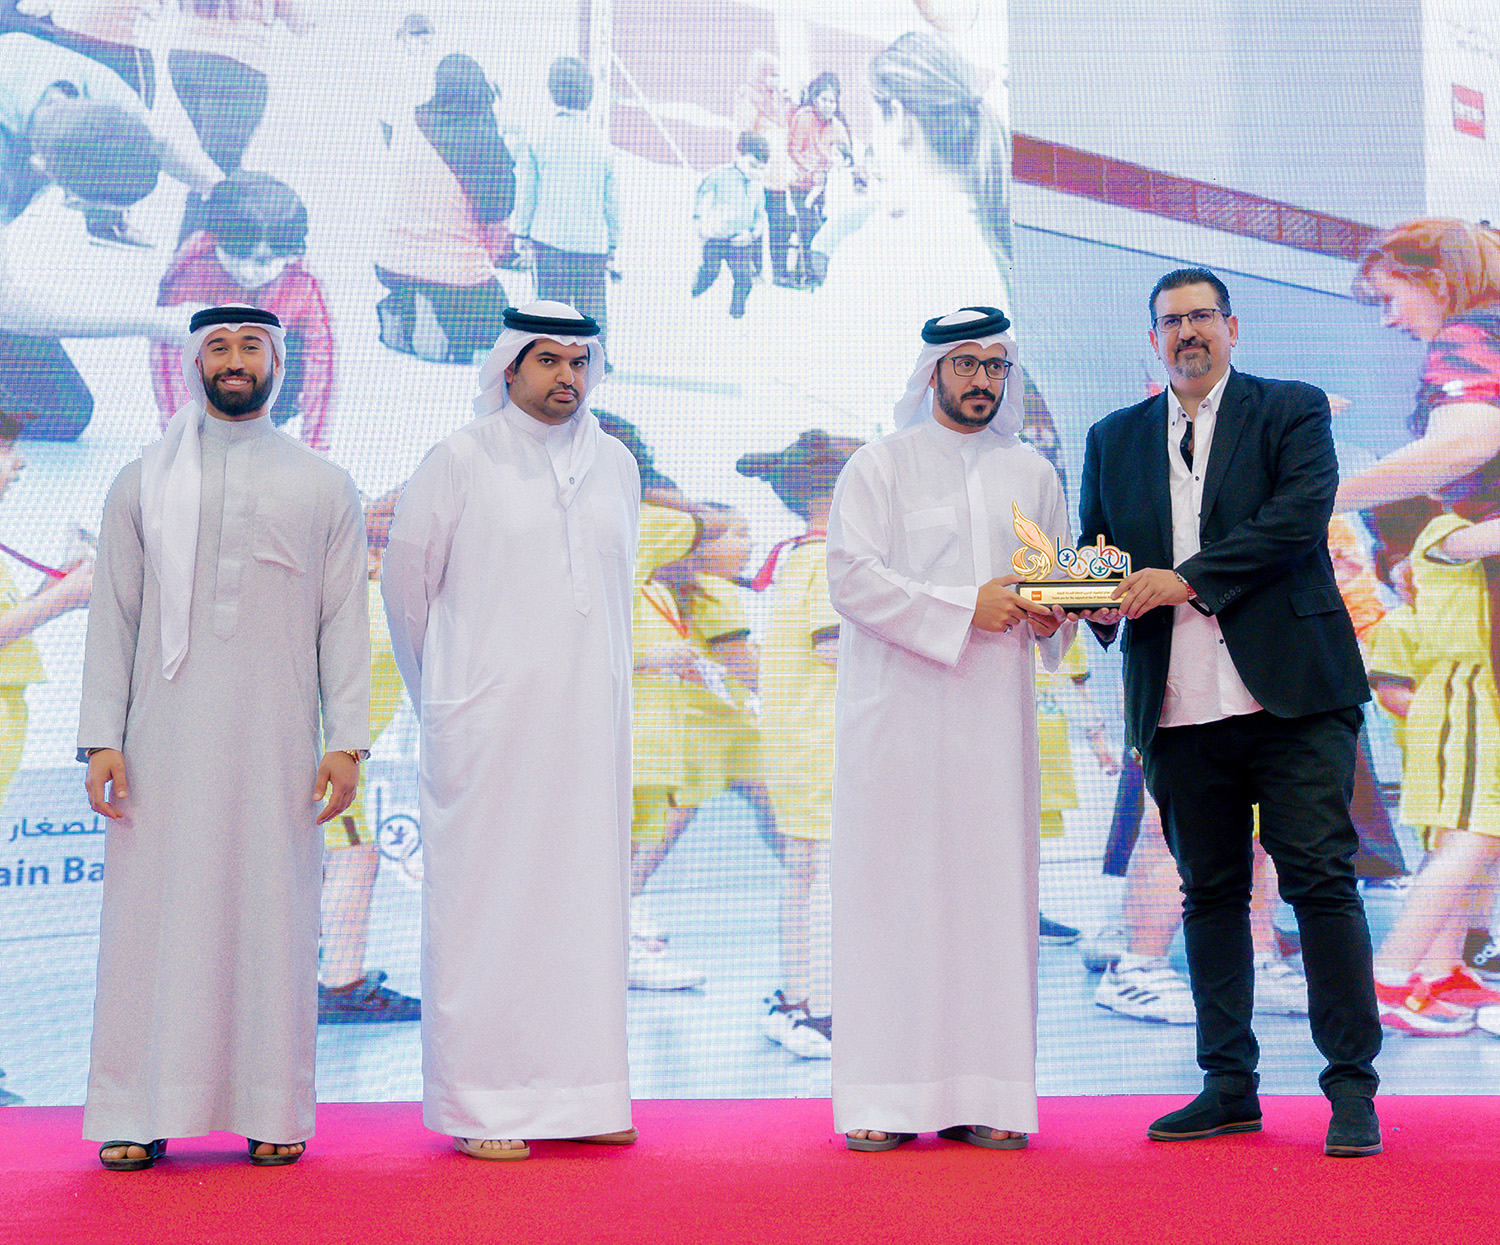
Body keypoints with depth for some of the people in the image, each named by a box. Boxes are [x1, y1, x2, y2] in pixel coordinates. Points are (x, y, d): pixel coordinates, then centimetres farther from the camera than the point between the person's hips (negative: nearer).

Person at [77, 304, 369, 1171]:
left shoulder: (325, 487, 10)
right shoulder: (145, 482, 11)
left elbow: (344, 622, 5)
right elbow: (114, 615, 8)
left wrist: (347, 740, -4)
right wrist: (102, 738, -1)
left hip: (278, 741, 0)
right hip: (167, 738, 0)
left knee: (275, 918, 0)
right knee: (154, 914, 0)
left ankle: (273, 1113, 7)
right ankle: (141, 1115, 7)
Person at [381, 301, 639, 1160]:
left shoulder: (615, 465, 11)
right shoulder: (462, 460, -2)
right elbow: (406, 579, 5)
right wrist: (442, 691, 12)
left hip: (588, 718, 5)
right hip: (489, 723, -4)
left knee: (587, 895, 5)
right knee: (487, 900, -4)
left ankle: (581, 1093, 13)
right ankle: (482, 1105, 3)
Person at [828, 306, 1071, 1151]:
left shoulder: (1033, 474, 16)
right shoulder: (880, 467, 4)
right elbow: (851, 577, -8)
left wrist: (1049, 613, -5)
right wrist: (963, 607, -14)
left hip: (996, 709, 3)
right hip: (899, 709, -3)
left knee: (994, 890, 0)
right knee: (893, 890, -4)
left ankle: (986, 1096, 4)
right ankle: (885, 1097, -1)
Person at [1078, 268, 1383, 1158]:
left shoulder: (1293, 410, 6)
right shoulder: (1115, 439, 17)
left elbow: (1300, 516, -10)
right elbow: (1093, 548, 19)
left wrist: (1186, 579, -15)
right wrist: (1103, 604, -4)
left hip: (1290, 692, -4)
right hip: (1180, 707, 4)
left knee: (1321, 881, -5)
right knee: (1210, 893, 8)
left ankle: (1352, 1086, 4)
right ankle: (1229, 1086, 16)